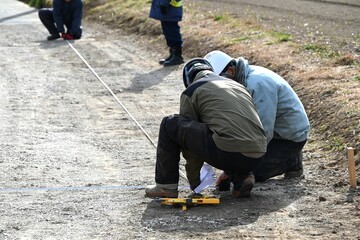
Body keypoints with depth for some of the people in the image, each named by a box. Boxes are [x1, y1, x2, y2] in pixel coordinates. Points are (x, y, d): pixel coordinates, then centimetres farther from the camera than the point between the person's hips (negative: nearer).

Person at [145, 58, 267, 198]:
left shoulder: (191, 92, 11)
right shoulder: (238, 86, 29)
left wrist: (193, 180, 27)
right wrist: (228, 172, 47)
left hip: (227, 153, -6)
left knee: (170, 125, 10)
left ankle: (167, 186, 15)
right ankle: (241, 177, 14)